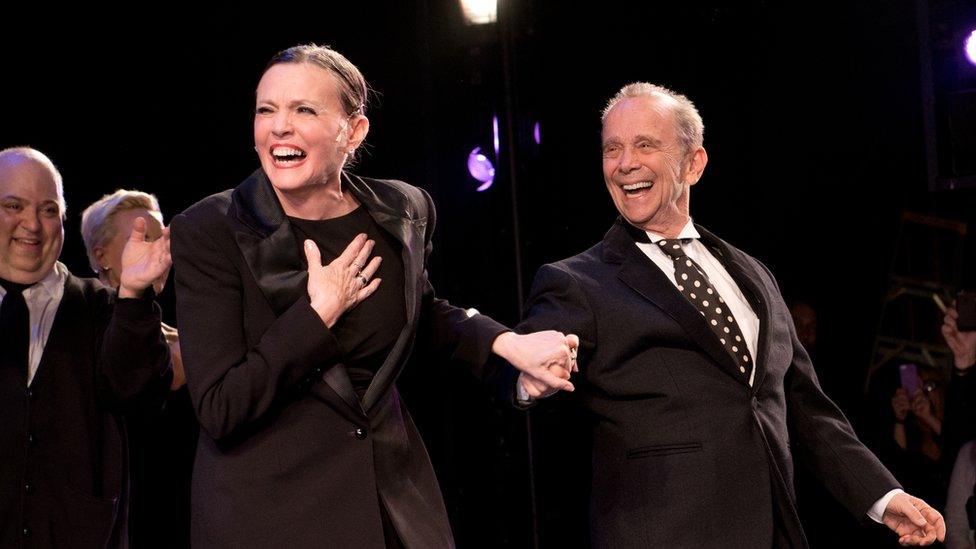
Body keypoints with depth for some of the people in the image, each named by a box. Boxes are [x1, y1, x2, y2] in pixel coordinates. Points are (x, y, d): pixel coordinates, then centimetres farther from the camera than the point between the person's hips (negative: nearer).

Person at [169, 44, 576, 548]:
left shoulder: (404, 212, -1)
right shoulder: (209, 231, -13)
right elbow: (219, 409, -18)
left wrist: (507, 344, 5)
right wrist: (319, 312, -17)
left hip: (393, 491, 4)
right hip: (265, 507, -4)